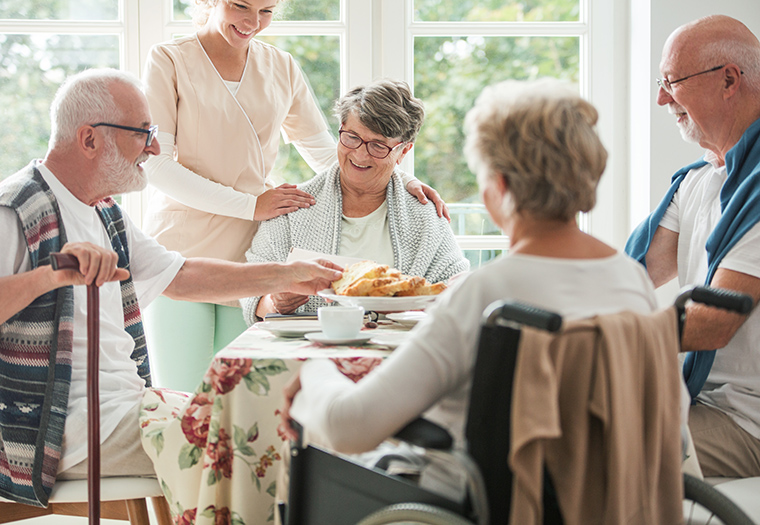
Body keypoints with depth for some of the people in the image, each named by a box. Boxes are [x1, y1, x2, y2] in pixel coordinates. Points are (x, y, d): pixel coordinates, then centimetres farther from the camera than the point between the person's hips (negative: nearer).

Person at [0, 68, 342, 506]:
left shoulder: (103, 213, 17)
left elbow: (183, 277, 23)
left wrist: (285, 277, 21)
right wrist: (50, 275, -37)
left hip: (125, 402, 10)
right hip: (70, 431, -9)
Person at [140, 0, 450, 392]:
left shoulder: (281, 68, 12)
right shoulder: (169, 61, 0)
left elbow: (325, 154, 16)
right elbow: (154, 164, -8)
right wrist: (249, 205, -16)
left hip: (250, 254, 3)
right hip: (180, 248, -3)